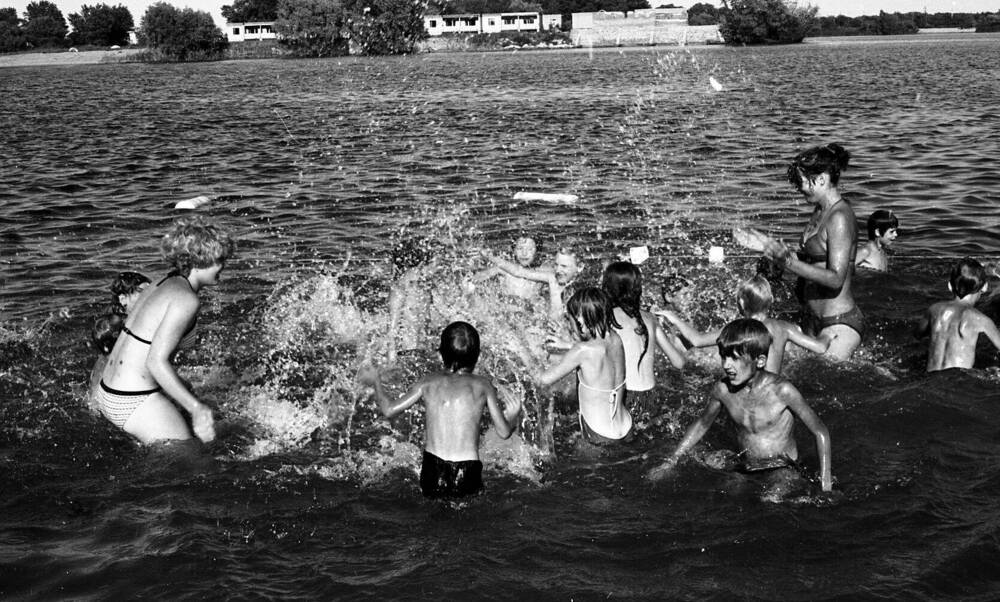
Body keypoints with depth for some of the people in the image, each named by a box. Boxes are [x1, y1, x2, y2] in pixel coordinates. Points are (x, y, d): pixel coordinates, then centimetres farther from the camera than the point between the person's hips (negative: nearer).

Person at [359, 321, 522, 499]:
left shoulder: (428, 383, 6)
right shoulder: (483, 385, 4)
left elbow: (389, 409, 6)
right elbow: (504, 432, 3)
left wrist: (374, 381, 22)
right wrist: (513, 417, 26)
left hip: (432, 479, 2)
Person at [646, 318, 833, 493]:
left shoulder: (782, 391, -17)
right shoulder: (722, 389, -4)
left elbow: (821, 432, -7)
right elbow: (702, 424, 16)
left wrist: (825, 484, -12)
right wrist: (669, 463, 13)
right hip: (744, 473, 5)